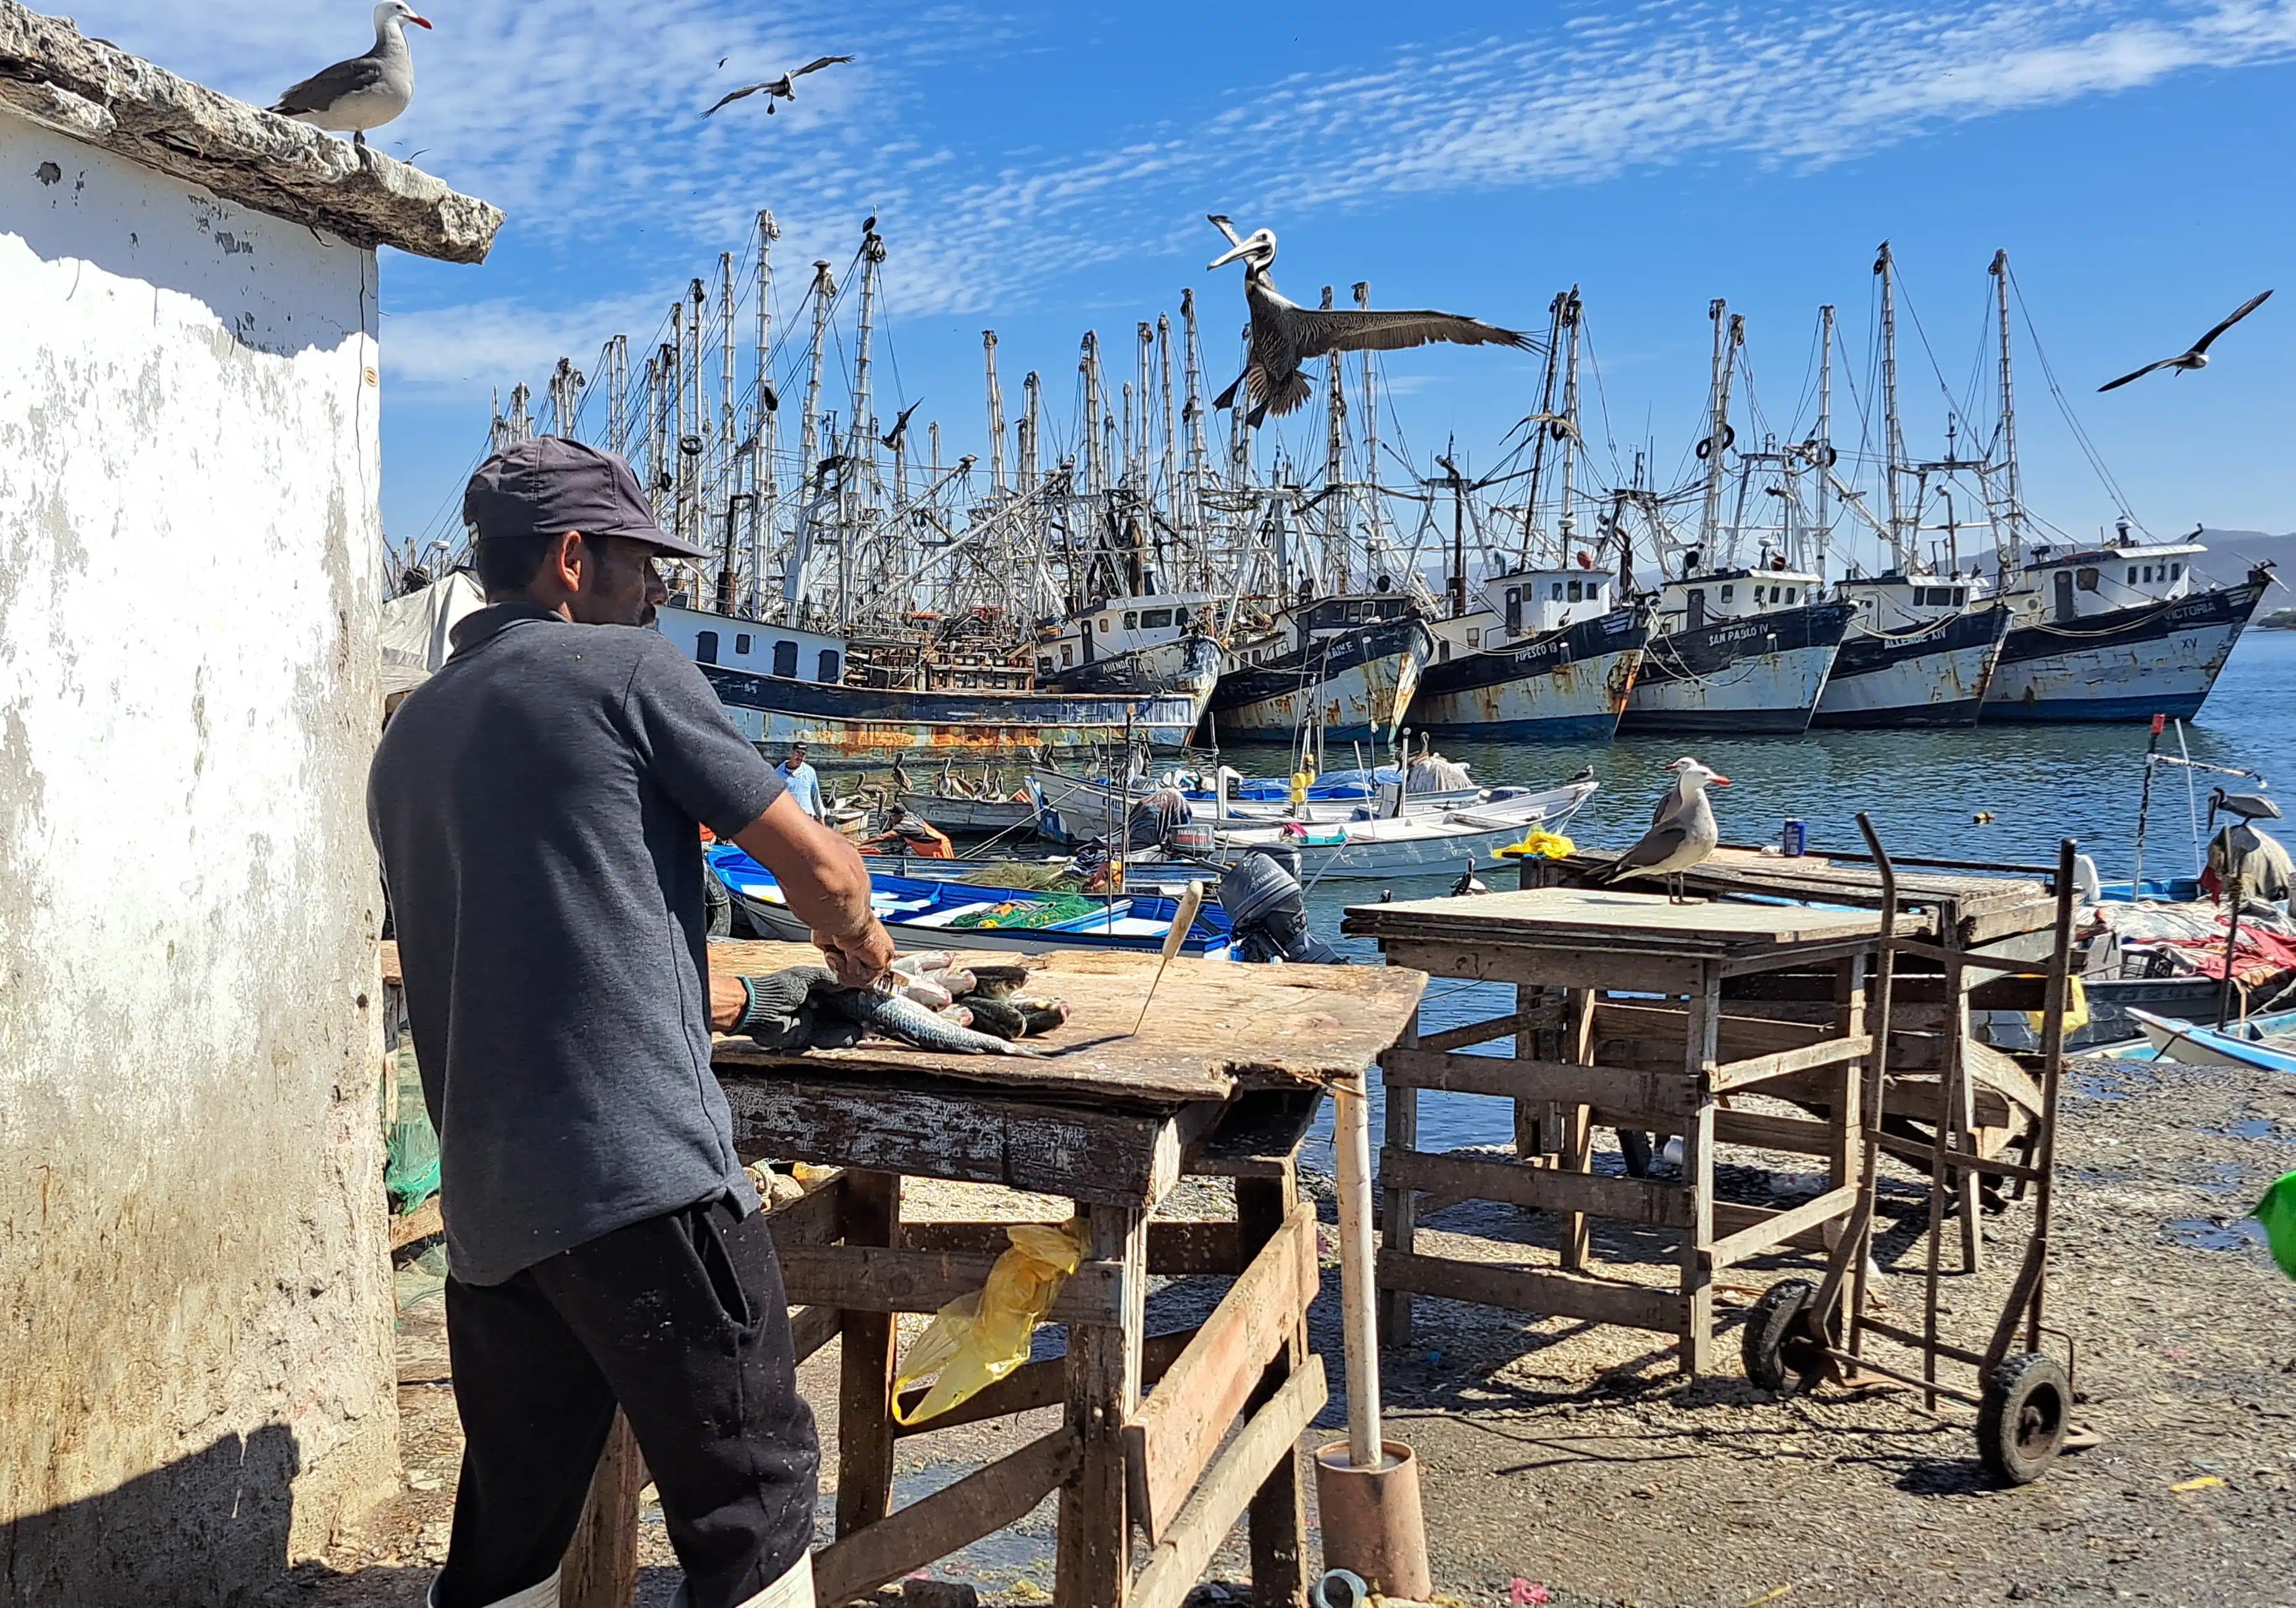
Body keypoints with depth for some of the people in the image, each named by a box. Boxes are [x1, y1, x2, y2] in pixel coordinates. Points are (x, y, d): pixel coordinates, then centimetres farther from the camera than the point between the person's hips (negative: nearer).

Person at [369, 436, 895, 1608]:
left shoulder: (407, 743, 19)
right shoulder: (624, 667, -3)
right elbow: (817, 865, -1)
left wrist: (746, 1005, 30)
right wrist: (859, 950, 21)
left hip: (484, 1208, 8)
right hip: (639, 1175, -8)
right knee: (752, 1491, 3)